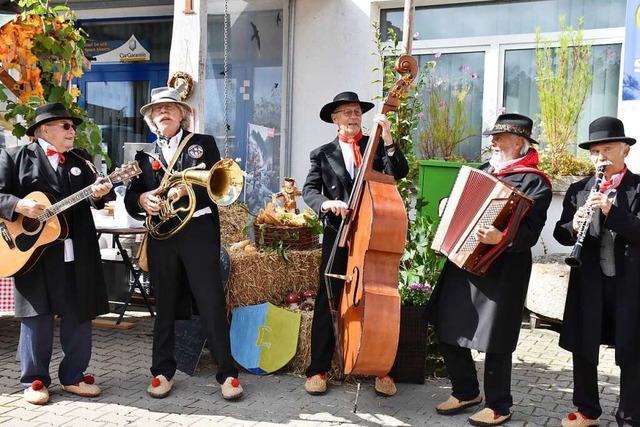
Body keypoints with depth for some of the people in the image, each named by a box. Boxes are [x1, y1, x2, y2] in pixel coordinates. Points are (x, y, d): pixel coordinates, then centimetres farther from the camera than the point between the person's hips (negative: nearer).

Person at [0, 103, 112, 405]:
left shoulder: (80, 160, 15)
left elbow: (93, 197, 9)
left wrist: (100, 192, -13)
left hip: (77, 252, 4)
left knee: (79, 316, 6)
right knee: (37, 316, 1)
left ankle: (73, 376, 18)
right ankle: (35, 380, 14)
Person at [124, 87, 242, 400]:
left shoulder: (204, 143, 9)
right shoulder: (145, 154, 17)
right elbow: (130, 197, 11)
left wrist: (188, 189, -18)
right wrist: (142, 200, -11)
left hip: (199, 231, -3)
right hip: (161, 235, 3)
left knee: (212, 302, -6)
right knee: (164, 304, 8)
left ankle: (227, 373, 1)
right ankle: (162, 371, 19)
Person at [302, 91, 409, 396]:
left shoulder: (377, 147, 10)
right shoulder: (323, 154, 10)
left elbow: (400, 173, -6)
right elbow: (309, 189, -1)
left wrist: (388, 141, -18)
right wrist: (325, 203, -22)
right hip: (338, 235, 0)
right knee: (328, 302, 0)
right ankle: (318, 370, 10)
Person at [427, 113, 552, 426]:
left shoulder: (535, 182, -9)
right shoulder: (485, 170, 14)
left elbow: (530, 233, -20)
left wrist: (501, 238, -36)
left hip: (501, 271, -8)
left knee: (494, 340, 0)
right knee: (447, 329, 11)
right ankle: (466, 391, 30)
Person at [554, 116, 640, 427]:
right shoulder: (579, 189, 8)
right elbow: (560, 233, 4)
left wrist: (611, 211, -27)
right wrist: (574, 226, -18)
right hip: (588, 282, 3)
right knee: (582, 348, 12)